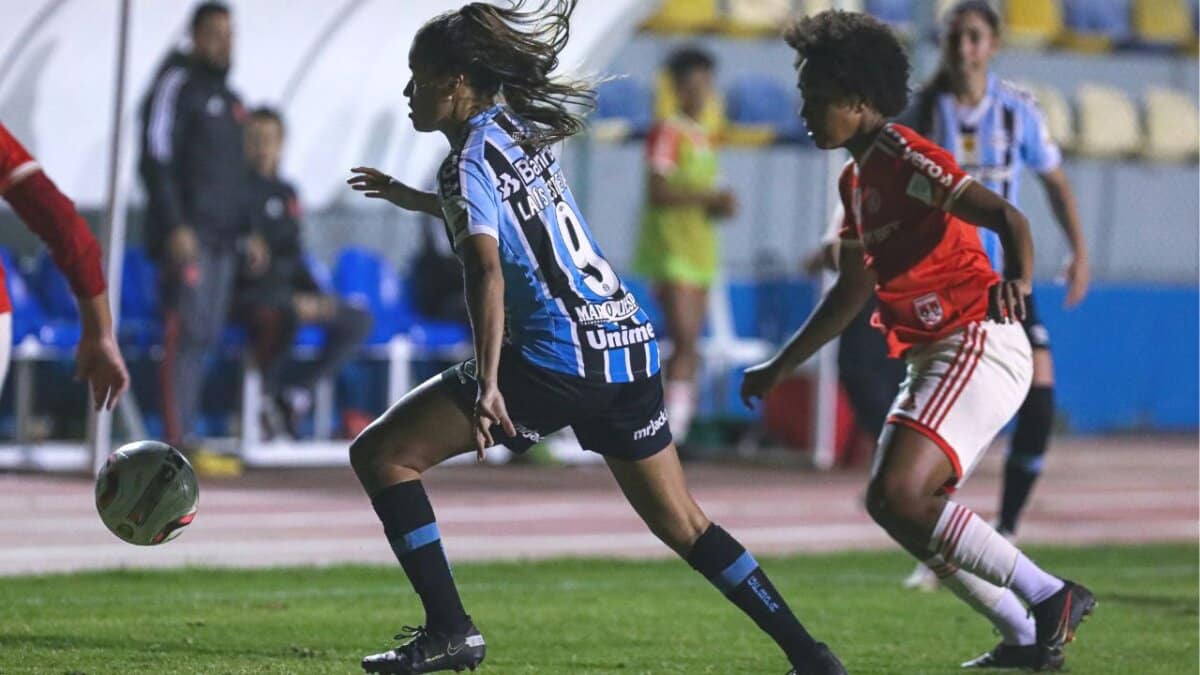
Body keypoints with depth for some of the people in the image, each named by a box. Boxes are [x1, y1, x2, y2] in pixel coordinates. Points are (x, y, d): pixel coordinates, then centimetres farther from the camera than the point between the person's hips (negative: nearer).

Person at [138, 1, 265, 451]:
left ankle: (185, 432, 7)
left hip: (222, 240, 8)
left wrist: (246, 233, 21)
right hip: (187, 236, -8)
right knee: (187, 333, -13)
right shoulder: (177, 85, -5)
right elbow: (156, 161, -12)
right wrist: (175, 227, -19)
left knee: (205, 337, 5)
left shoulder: (228, 98, 21)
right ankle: (179, 439, -15)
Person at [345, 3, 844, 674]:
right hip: (629, 341, 9)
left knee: (382, 453, -2)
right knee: (684, 524, 16)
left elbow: (487, 271, -23)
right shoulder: (521, 133, 16)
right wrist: (417, 199, 45)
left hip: (556, 359, -9)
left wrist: (487, 384, -34)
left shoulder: (471, 159, -8)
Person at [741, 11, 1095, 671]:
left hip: (979, 343, -10)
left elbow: (1002, 215, -25)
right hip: (934, 356, 10)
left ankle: (1052, 598, -12)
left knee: (901, 495, -22)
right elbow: (852, 292, 28)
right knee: (889, 502, 10)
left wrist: (1019, 281, -46)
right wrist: (780, 367, 31)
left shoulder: (902, 156, -13)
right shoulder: (857, 178, 17)